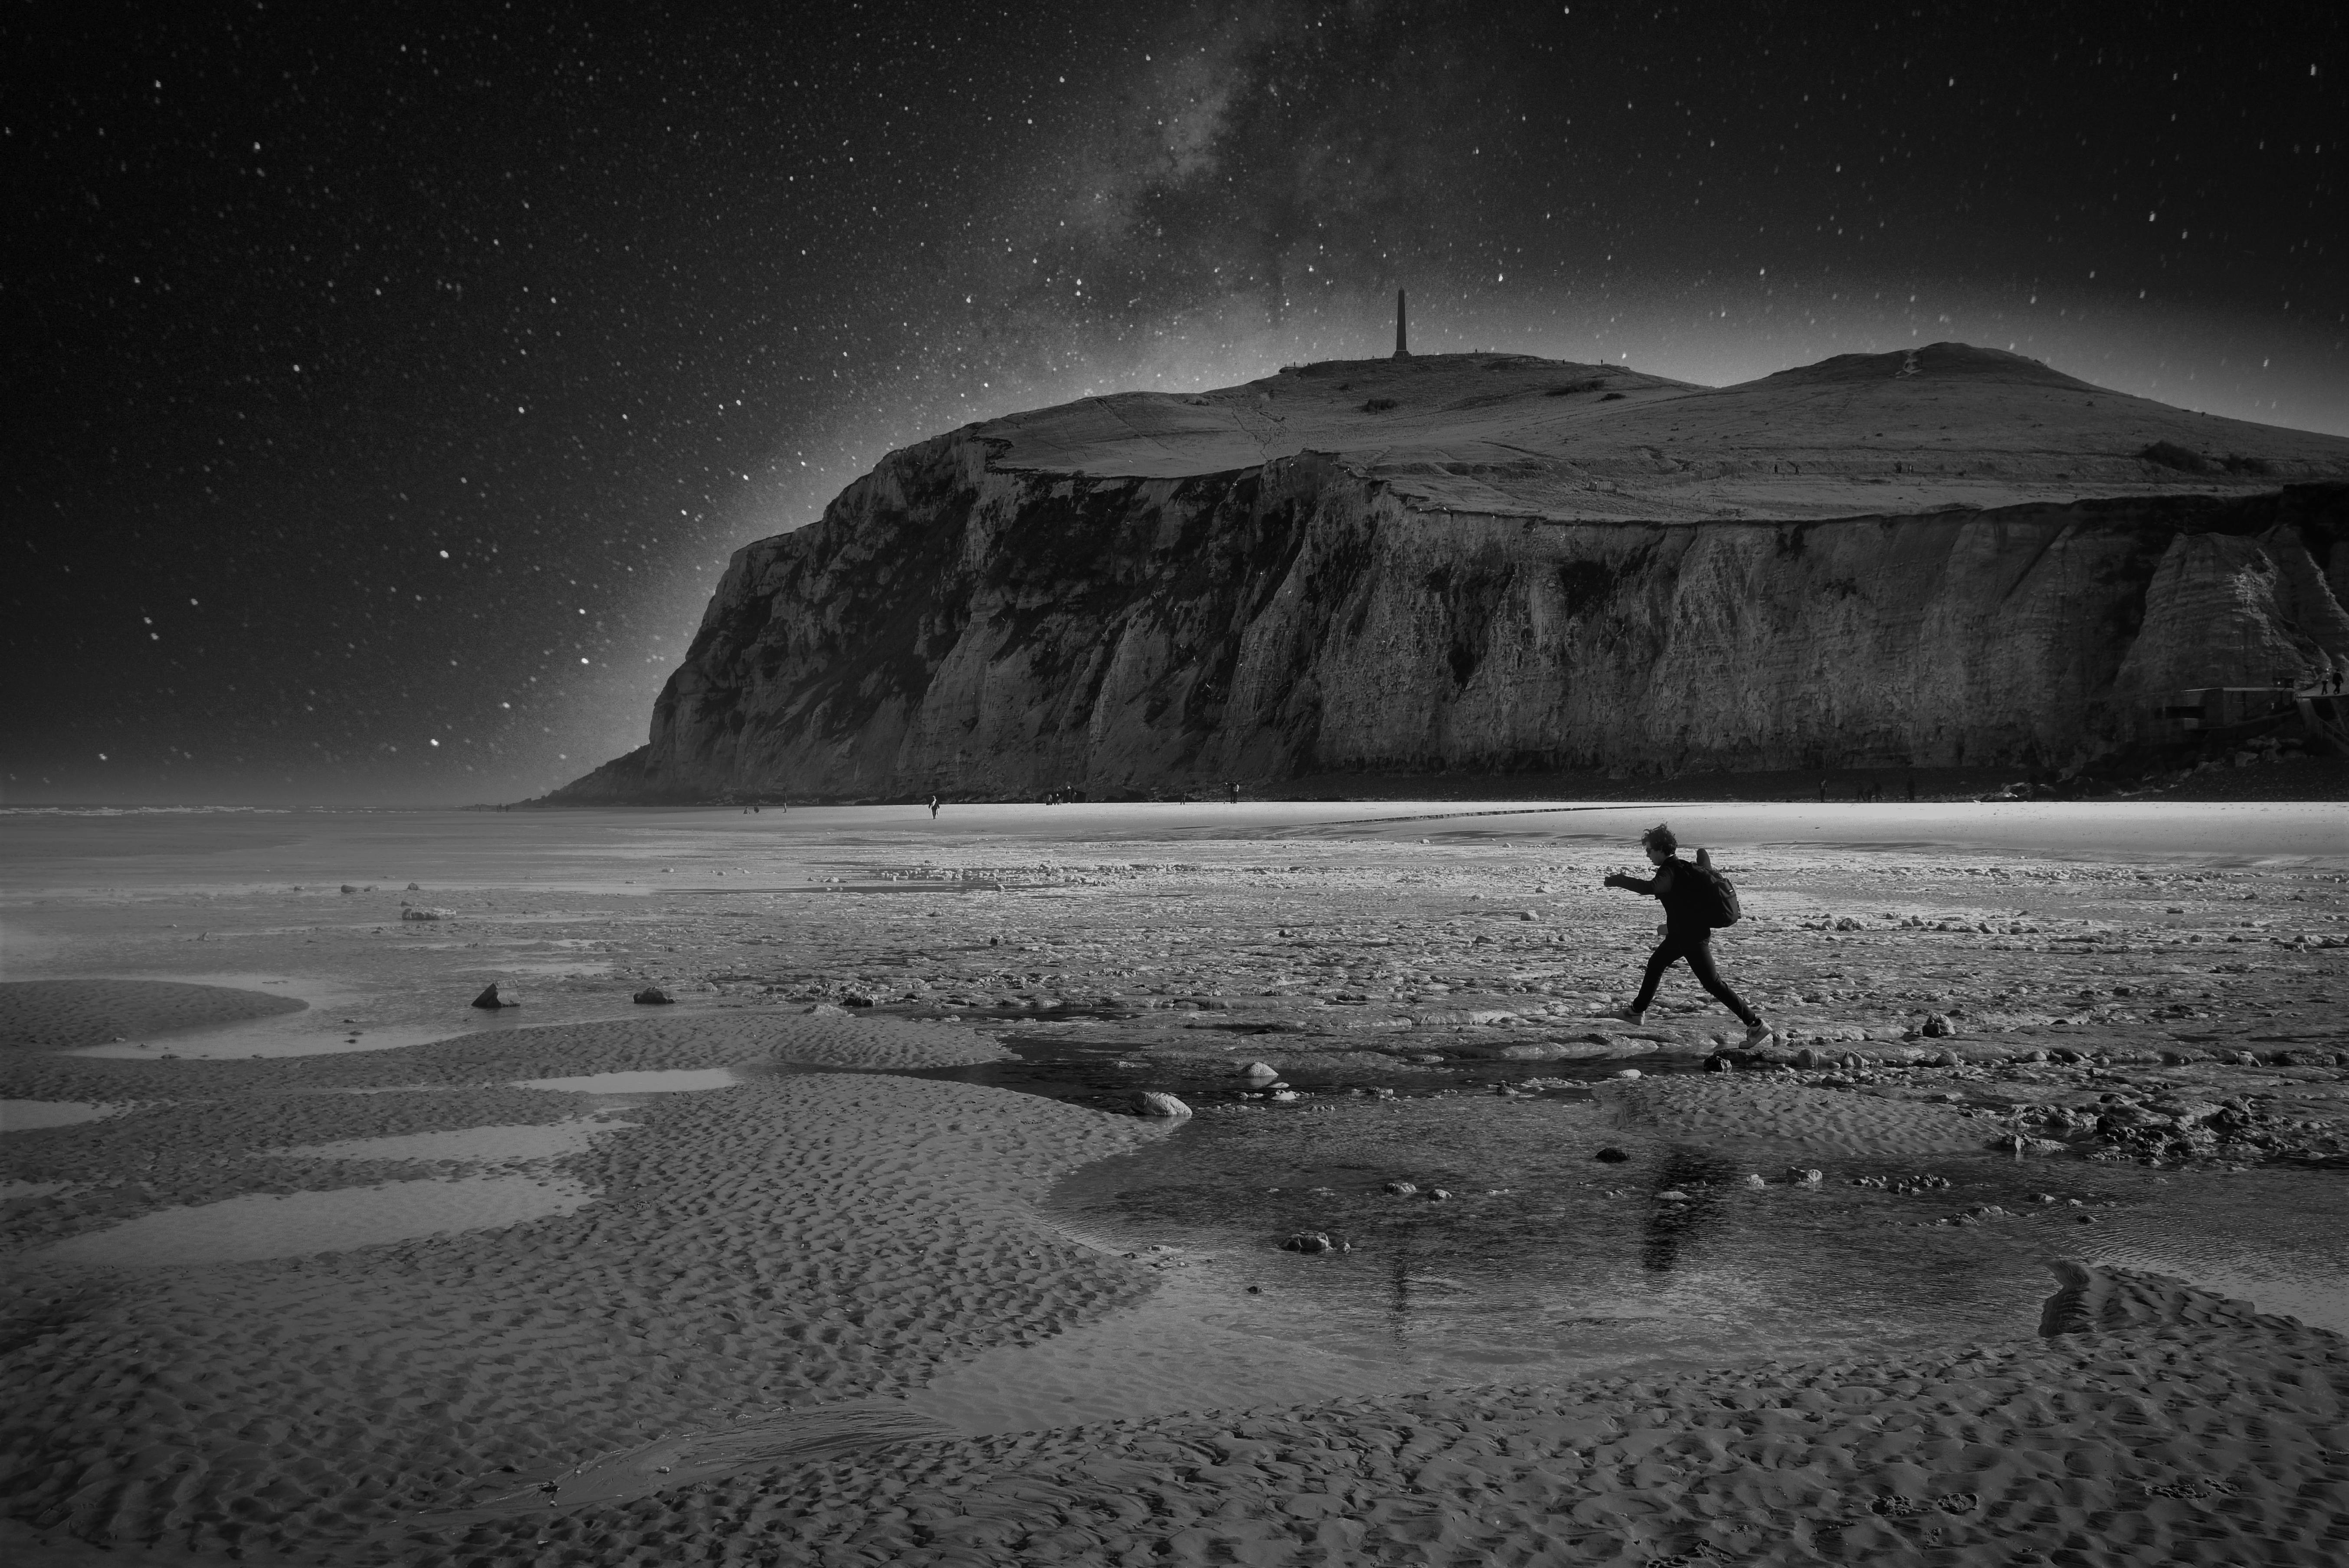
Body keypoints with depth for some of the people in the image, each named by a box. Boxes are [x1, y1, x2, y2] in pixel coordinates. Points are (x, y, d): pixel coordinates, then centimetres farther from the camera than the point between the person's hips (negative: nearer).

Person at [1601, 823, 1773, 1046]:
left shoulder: (1671, 871, -21)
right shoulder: (1680, 866, 10)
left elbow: (1651, 888, -39)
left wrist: (1620, 881, -31)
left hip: (1693, 938, -11)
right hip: (1681, 934, 11)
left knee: (1712, 982, -10)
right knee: (1656, 964, 24)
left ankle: (1756, 1026, -10)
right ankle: (1638, 1011, 40)